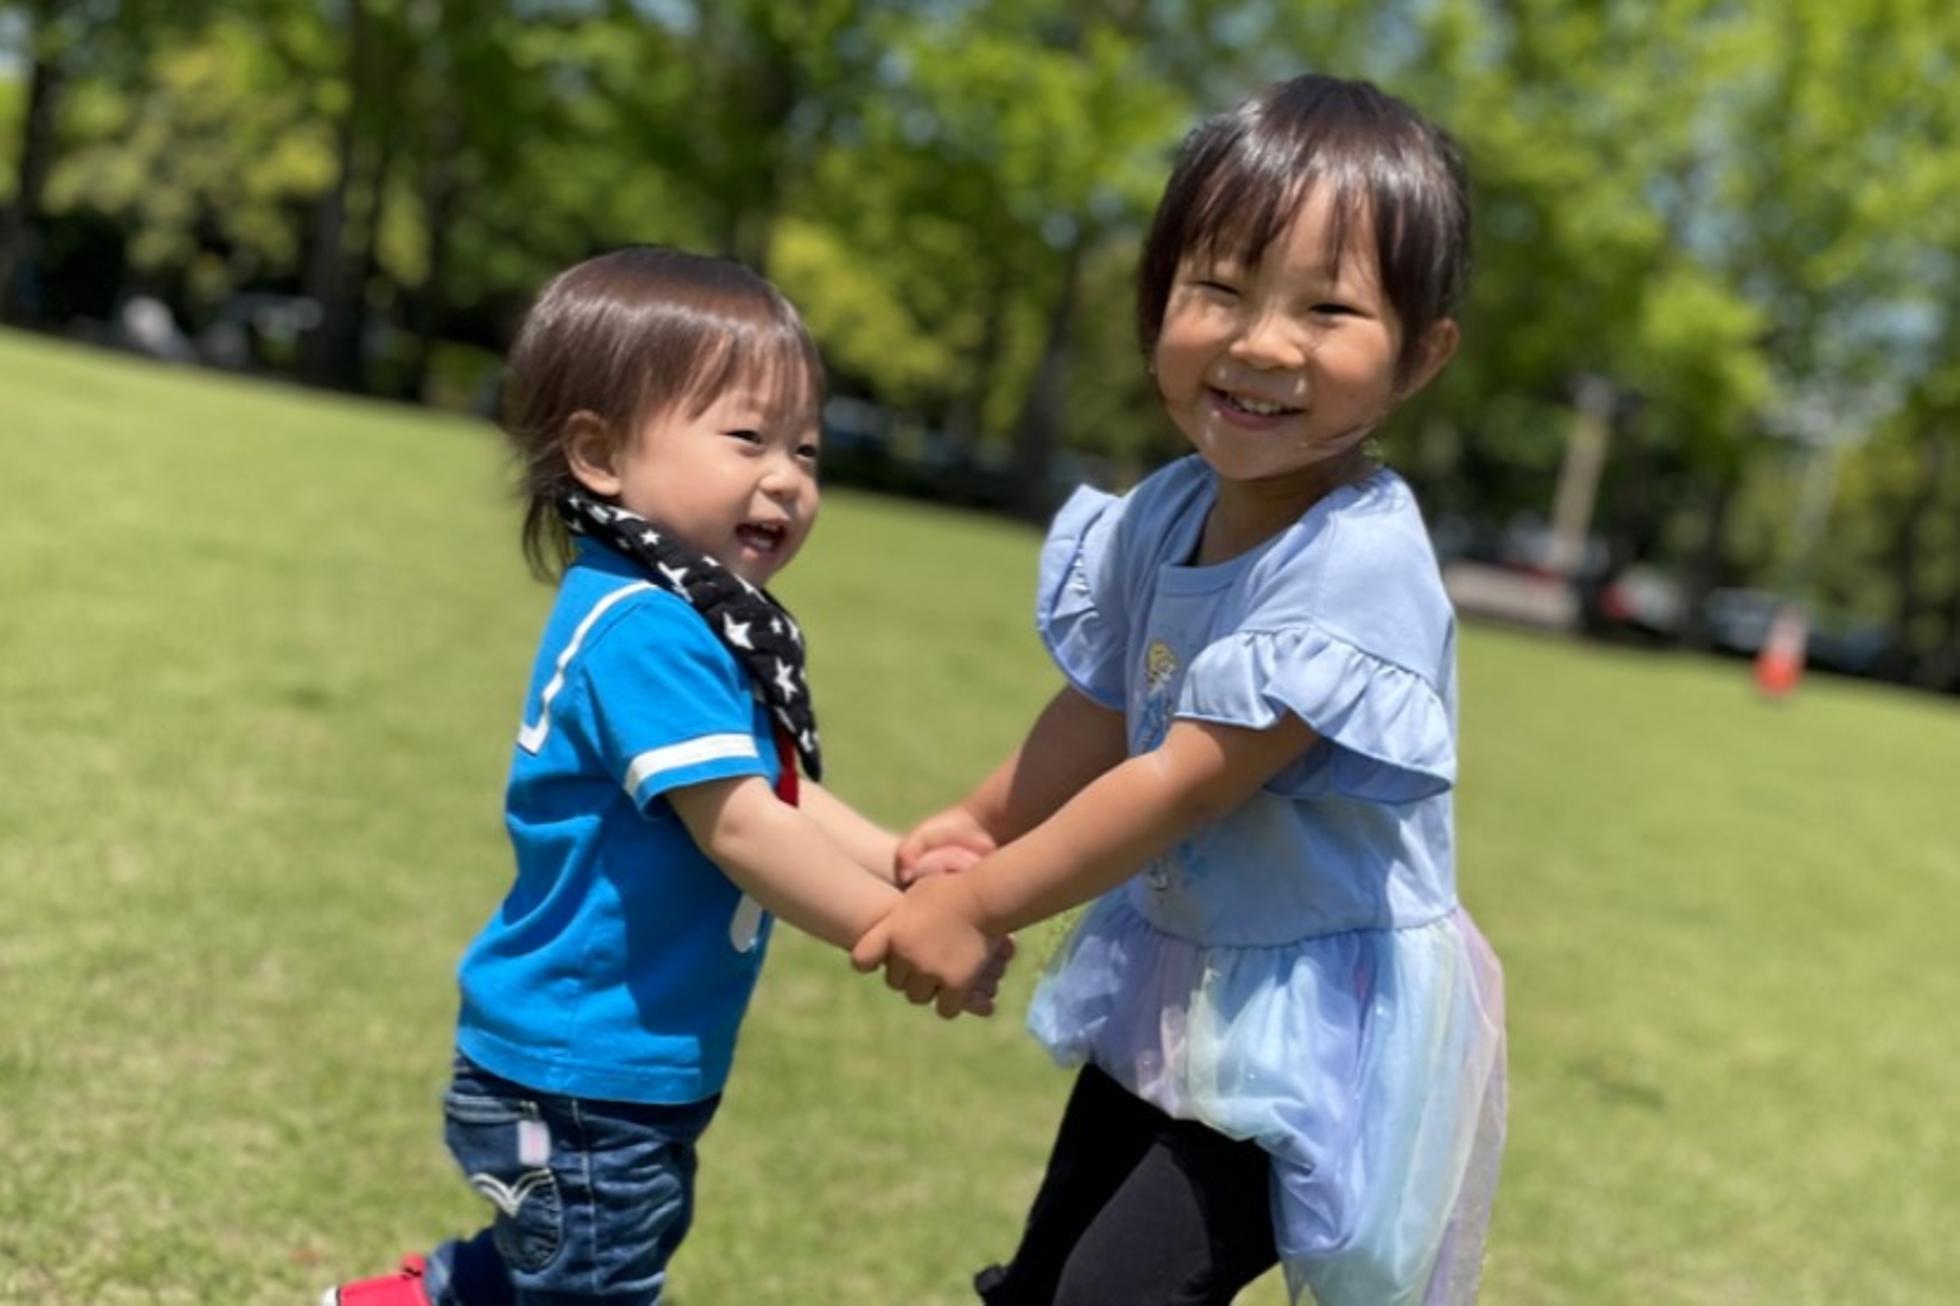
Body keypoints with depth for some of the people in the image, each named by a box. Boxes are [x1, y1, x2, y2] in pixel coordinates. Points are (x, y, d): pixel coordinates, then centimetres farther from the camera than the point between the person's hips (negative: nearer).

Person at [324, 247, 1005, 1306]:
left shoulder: (696, 623, 6)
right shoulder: (644, 632, -25)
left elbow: (780, 797, 8)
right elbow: (742, 831, -28)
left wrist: (904, 861, -6)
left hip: (609, 1067, 10)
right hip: (582, 1077, -10)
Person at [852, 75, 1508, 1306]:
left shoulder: (1359, 561, -28)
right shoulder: (1163, 511, -5)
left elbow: (1186, 780, -26)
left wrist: (985, 904, -19)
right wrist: (982, 822, 6)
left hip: (1316, 1019, -7)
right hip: (1171, 986, 8)